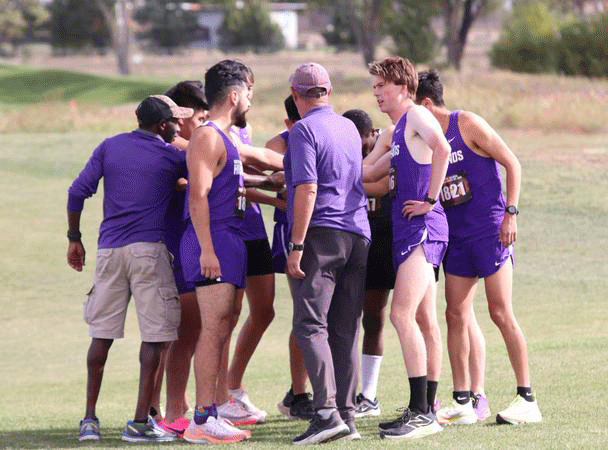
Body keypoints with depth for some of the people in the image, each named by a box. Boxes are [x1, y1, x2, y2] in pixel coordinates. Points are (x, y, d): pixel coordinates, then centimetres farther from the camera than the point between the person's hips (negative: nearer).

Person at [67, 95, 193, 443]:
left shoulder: (110, 147, 11)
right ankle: (140, 423, -5)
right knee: (155, 334, 0)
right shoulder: (171, 157, 3)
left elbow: (78, 192, 6)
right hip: (148, 249, -4)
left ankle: (90, 419, 11)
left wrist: (74, 238, 14)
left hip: (109, 250, 4)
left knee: (102, 333, 11)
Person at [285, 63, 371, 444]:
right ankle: (347, 414, 6)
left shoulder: (304, 130, -6)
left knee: (310, 324, -10)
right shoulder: (349, 128, 17)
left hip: (321, 234, -7)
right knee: (345, 331, 8)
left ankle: (326, 411, -23)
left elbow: (307, 189, -15)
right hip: (358, 234, 7)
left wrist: (297, 246, -15)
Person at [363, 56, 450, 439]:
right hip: (409, 230, 10)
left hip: (422, 227, -10)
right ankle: (426, 410, 15)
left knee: (402, 314, -17)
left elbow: (442, 149, -29)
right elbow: (369, 173, 32)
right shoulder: (400, 129, 22)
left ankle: (421, 413, -19)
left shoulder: (416, 116, -9)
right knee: (423, 320, 11)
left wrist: (430, 200, -24)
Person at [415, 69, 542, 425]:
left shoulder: (468, 125, -8)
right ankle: (465, 401, 8)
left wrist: (510, 213, -14)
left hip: (490, 231, -7)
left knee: (501, 313, -8)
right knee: (457, 316, 3)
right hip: (456, 235, 7)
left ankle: (527, 400, -3)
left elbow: (512, 164, -7)